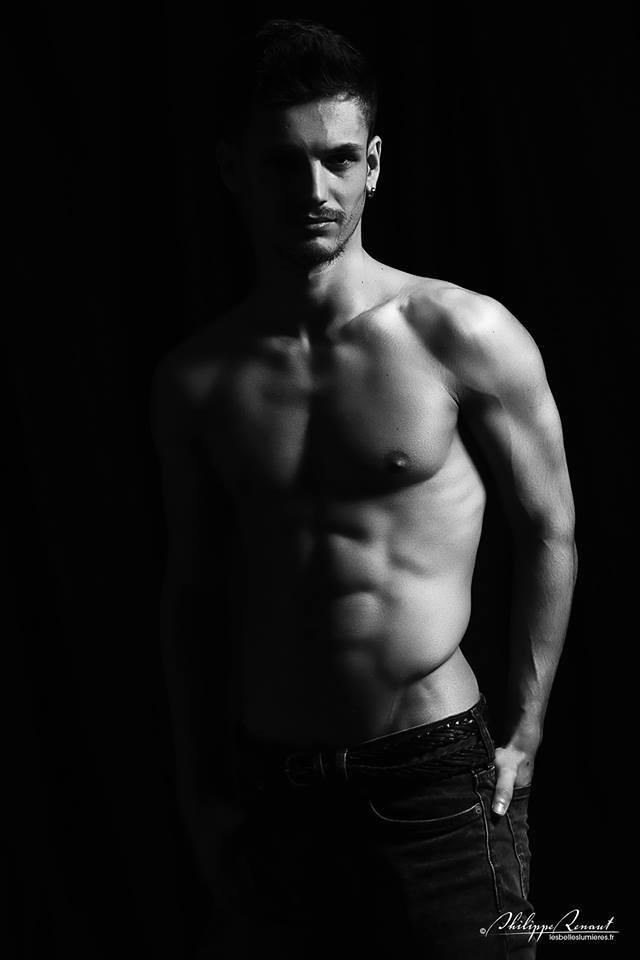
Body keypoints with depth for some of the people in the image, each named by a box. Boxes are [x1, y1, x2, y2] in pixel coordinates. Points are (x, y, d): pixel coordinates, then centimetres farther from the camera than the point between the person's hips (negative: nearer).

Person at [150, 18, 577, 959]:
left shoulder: (465, 338, -8)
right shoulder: (194, 382, 0)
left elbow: (549, 534, 1)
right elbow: (192, 591, 8)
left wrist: (523, 738, 0)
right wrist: (198, 783, 9)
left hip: (434, 778, -2)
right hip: (264, 789, 3)